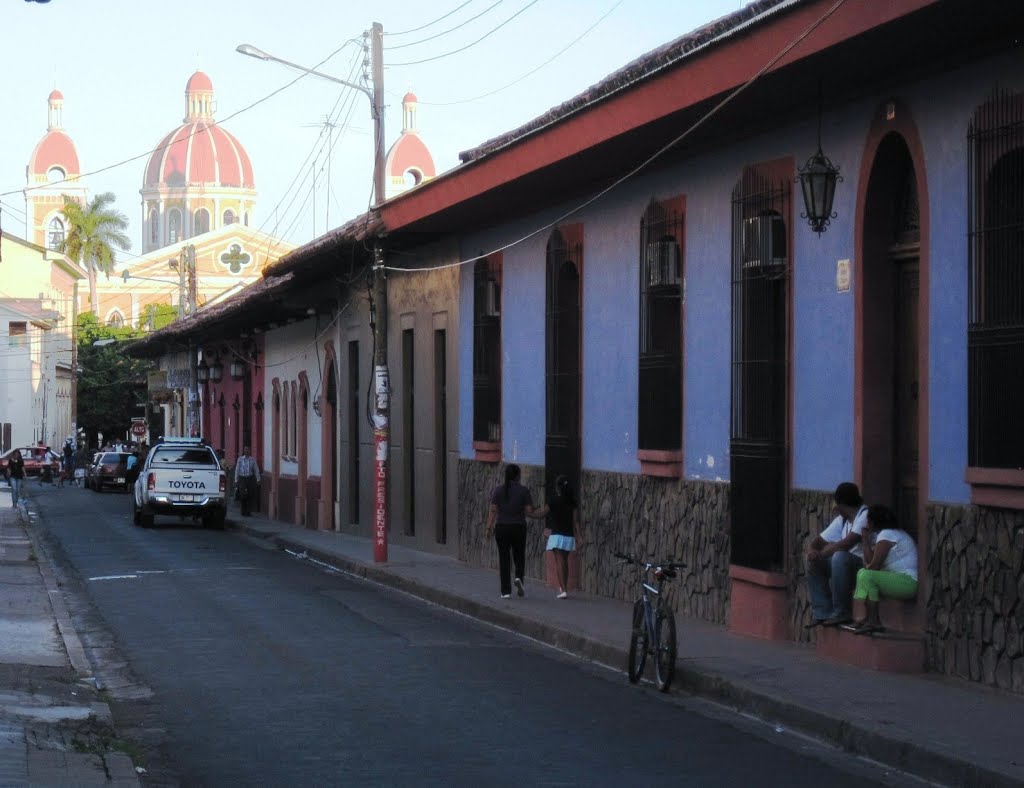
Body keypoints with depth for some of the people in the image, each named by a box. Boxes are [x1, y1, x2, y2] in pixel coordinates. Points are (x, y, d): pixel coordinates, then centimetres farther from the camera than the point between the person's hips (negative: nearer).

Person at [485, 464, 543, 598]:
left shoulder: (498, 490, -2)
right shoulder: (523, 491, -4)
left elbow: (493, 510, -7)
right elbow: (529, 512, -7)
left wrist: (488, 527, -5)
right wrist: (539, 515, 13)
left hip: (501, 528, 1)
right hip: (519, 528, -1)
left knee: (503, 559, 6)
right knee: (519, 557, 16)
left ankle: (506, 592, 4)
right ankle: (518, 578, -13)